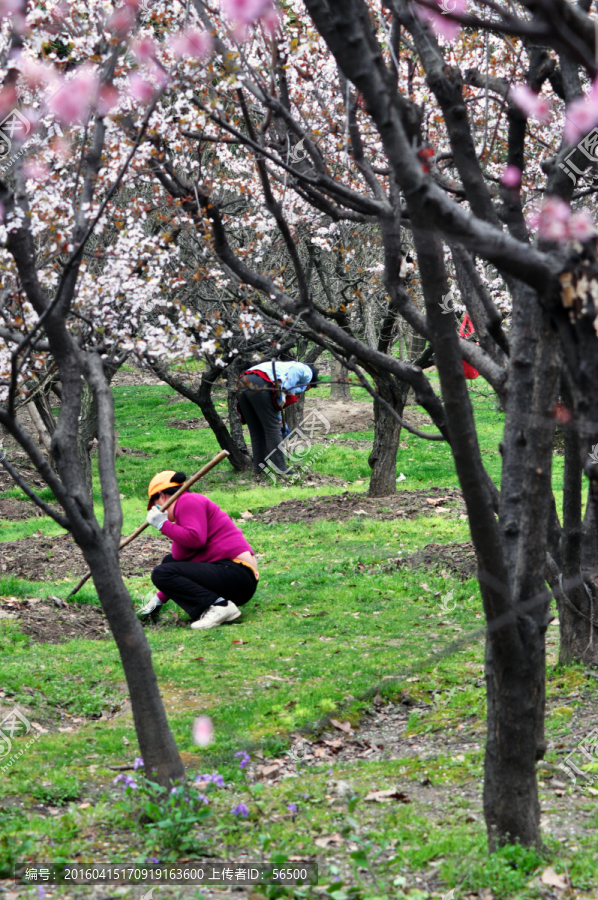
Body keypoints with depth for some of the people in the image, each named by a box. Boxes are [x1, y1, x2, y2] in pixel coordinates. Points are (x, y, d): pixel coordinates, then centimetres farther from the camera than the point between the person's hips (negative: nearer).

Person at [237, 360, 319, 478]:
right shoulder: (307, 372, 19)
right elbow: (296, 369, -7)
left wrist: (279, 422, 36)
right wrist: (282, 390, -11)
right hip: (259, 384, -8)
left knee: (256, 432, 15)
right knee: (272, 430, -2)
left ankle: (259, 469, 18)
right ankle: (280, 470, 0)